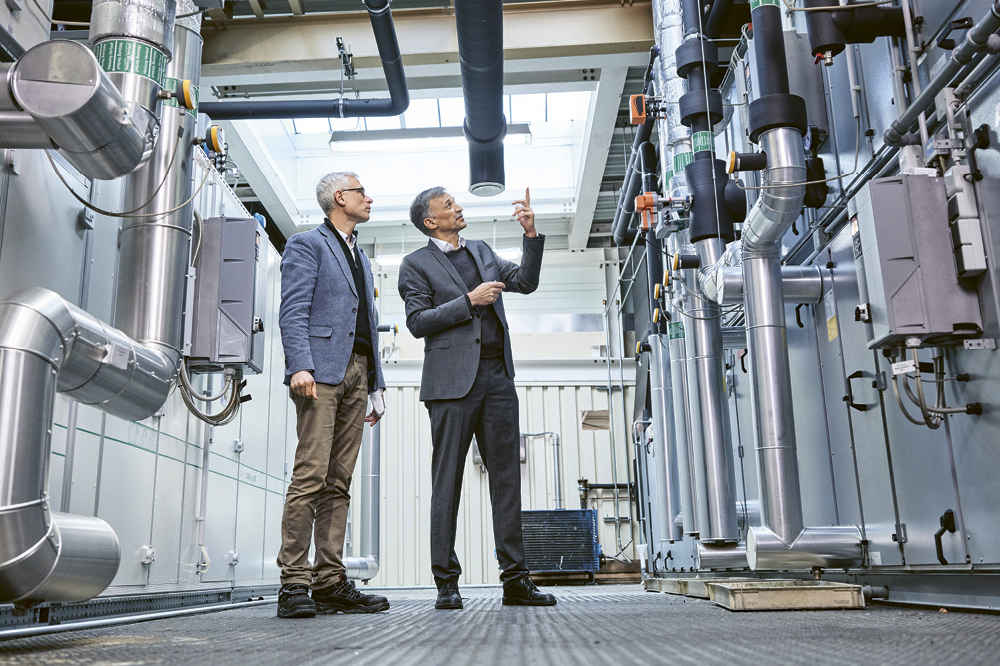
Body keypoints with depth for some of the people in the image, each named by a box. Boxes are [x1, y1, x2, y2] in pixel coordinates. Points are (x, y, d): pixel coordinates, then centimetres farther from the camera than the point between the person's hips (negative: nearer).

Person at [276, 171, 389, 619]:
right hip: (321, 371, -7)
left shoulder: (360, 257, 29)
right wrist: (300, 365, -21)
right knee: (311, 476, -12)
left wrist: (377, 386, 18)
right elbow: (293, 311, -7)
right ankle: (294, 584, -9)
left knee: (338, 482, 4)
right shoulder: (307, 245, 6)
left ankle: (330, 582, 5)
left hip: (356, 373, 7)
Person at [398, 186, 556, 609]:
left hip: (497, 378, 5)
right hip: (453, 381, -5)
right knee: (447, 481, -1)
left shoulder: (482, 252, 21)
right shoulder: (416, 264, 4)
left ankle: (515, 580, 7)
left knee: (507, 477, 3)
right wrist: (469, 300, -10)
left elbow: (526, 282, 16)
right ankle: (446, 582, 6)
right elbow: (418, 322, -5)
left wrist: (531, 234, 6)